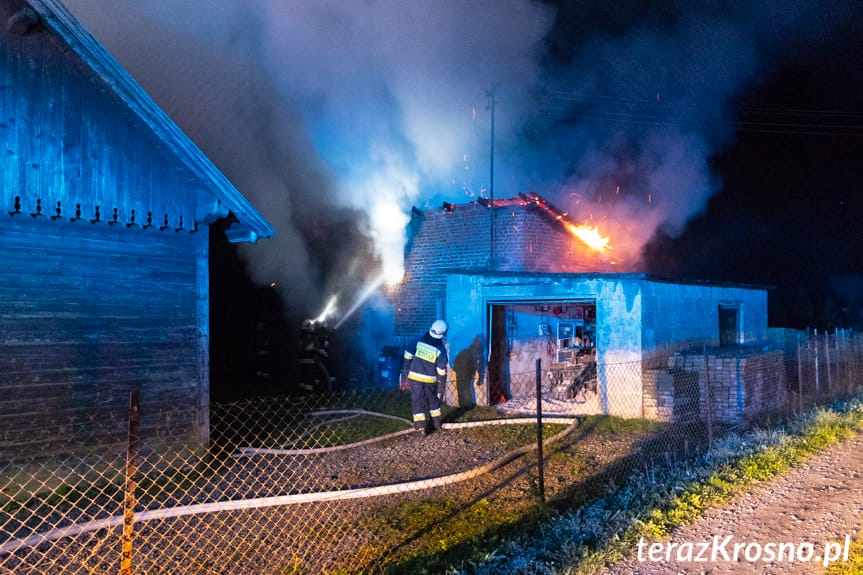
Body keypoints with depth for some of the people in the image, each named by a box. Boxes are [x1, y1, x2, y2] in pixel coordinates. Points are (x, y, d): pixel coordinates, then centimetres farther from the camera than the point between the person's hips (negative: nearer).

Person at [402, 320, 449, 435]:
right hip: (430, 380, 0)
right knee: (433, 400, 20)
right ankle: (437, 423, 31)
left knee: (418, 401, 5)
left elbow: (408, 354, 0)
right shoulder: (441, 349, -10)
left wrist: (406, 369, 12)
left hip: (414, 377, 0)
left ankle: (421, 425, 1)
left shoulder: (419, 341, -4)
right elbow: (441, 370, -10)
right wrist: (441, 385, -1)